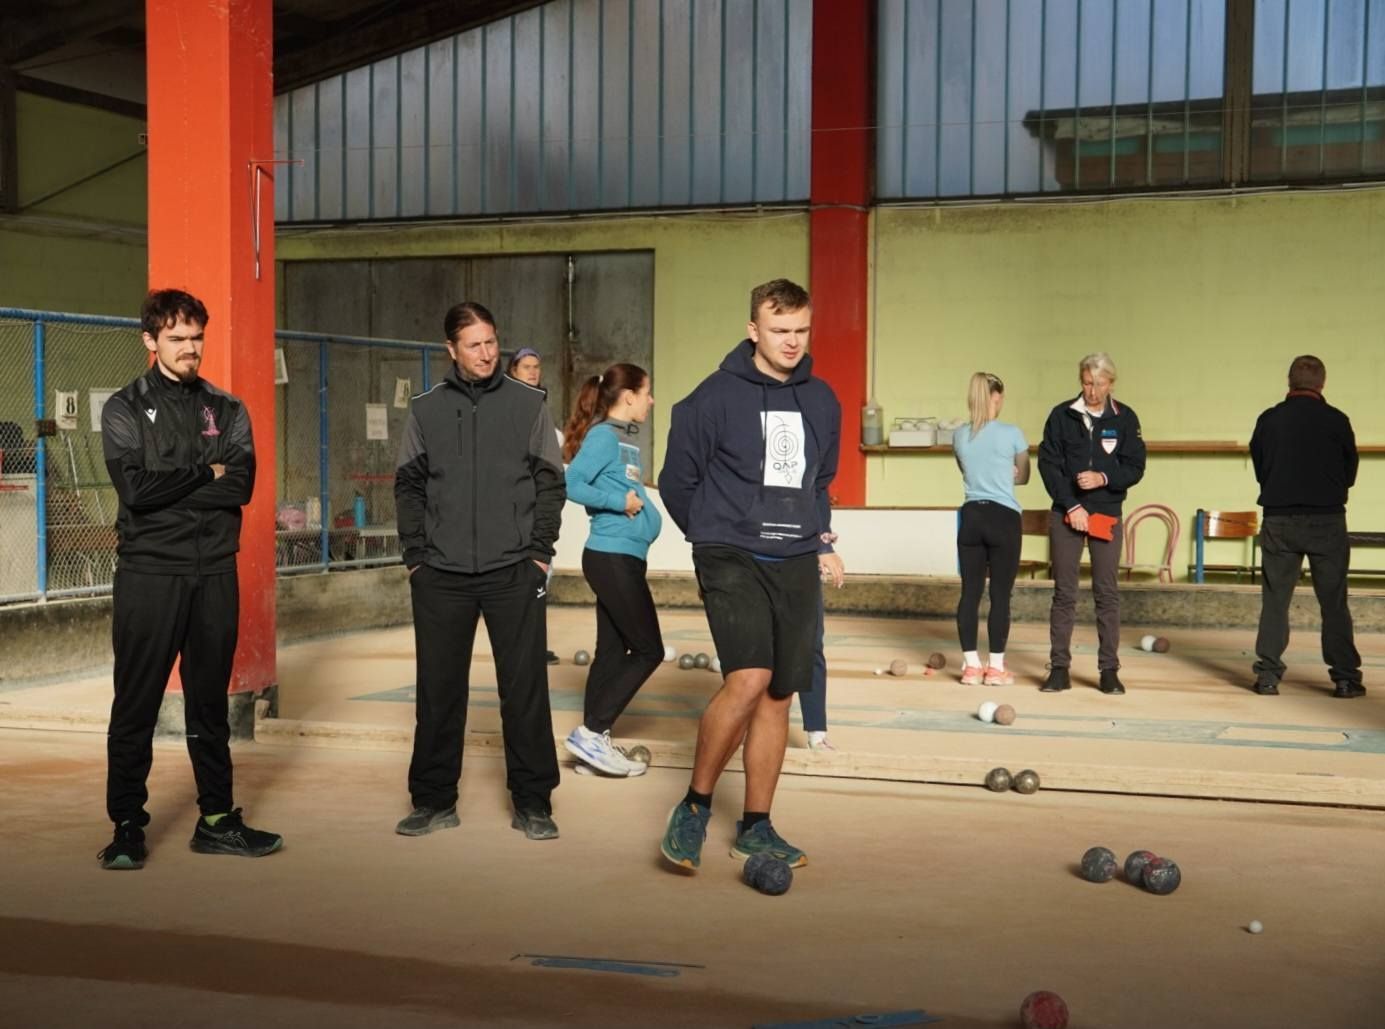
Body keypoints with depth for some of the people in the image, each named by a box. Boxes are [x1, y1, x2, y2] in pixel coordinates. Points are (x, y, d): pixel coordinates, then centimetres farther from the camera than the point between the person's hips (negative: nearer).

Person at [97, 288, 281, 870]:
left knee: (210, 702, 10)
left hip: (215, 573, 3)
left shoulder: (227, 410, 11)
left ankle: (217, 819, 17)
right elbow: (135, 487, -13)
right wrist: (205, 472, -6)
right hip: (148, 575, -3)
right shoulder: (125, 410, 3)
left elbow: (241, 485, -5)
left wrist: (170, 488, -11)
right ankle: (127, 826, 10)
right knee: (136, 705, 1)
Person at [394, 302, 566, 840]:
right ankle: (433, 800, 18)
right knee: (438, 689, 7)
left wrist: (540, 550, -4)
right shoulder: (426, 409, 7)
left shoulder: (528, 403, 4)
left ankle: (532, 802, 10)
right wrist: (415, 553, 1)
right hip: (441, 574, 2)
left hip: (514, 572, -1)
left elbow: (550, 481, 4)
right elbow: (409, 487, 9)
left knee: (525, 688, 0)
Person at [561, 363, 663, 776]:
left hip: (621, 557, 9)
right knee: (649, 650, -5)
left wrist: (643, 508, -1)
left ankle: (594, 741, 15)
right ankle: (590, 732, -3)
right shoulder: (604, 435, -12)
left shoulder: (627, 437, 14)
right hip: (613, 558, -9)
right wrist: (619, 502, -18)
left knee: (612, 652, 11)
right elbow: (571, 484, -20)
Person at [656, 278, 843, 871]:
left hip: (796, 565, 5)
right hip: (731, 560, -5)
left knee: (778, 697, 6)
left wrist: (821, 542, 16)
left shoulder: (822, 401, 9)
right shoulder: (716, 397, -7)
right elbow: (677, 481, 2)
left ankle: (755, 829, 18)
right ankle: (695, 807, -2)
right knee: (748, 680, -21)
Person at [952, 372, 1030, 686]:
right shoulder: (1011, 433, -7)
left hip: (971, 516, 4)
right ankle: (996, 667, 5)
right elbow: (1022, 477, 7)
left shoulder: (960, 436, 4)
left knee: (970, 592, 6)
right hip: (1003, 518, -4)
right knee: (1000, 594, 1)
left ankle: (971, 665, 9)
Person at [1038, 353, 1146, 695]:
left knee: (1107, 593, 2)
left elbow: (1135, 468, 1)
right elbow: (1048, 464, -2)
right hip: (1067, 512, 0)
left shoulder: (1125, 419, 2)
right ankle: (1059, 668, 6)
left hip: (1107, 514, 0)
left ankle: (1109, 670, 7)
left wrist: (1103, 478, -17)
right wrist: (1071, 505, -9)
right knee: (1064, 592, 1)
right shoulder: (1062, 415, 0)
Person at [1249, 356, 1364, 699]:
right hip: (1327, 520, -1)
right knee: (1334, 602, 6)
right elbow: (1350, 474, 5)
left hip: (1279, 520, 1)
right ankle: (1345, 677, 7)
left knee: (1274, 600, 7)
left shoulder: (1268, 420, -2)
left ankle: (1268, 674, 4)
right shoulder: (1336, 421, -6)